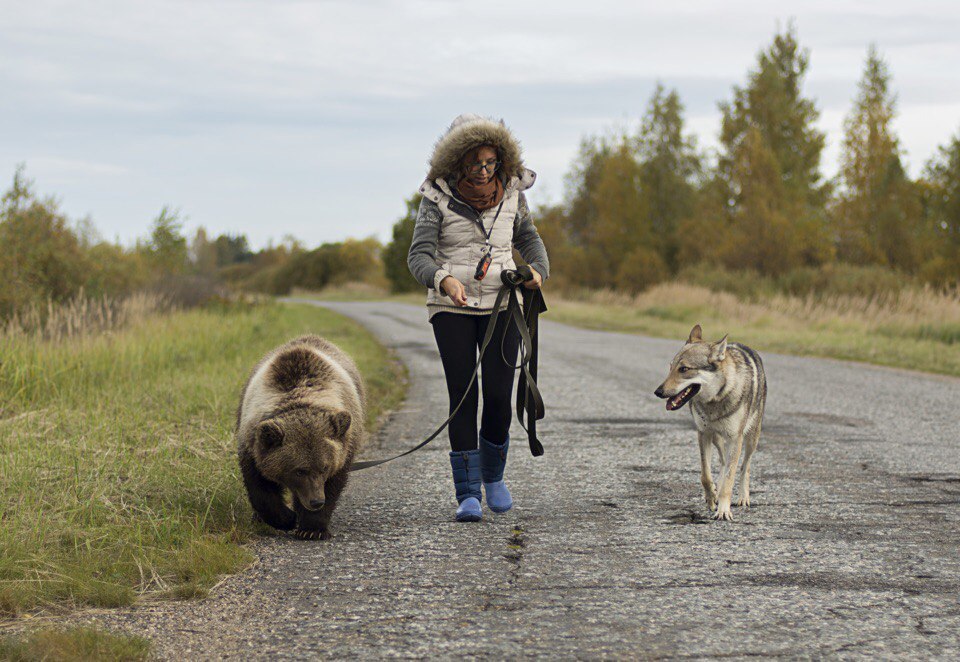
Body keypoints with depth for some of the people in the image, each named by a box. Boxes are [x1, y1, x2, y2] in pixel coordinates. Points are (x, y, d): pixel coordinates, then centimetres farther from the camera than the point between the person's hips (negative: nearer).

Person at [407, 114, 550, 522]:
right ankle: (467, 494, -2)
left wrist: (538, 271, -5)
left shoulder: (511, 192, 1)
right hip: (452, 307, -2)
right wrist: (444, 280, -34)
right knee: (463, 396, -8)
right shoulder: (437, 197, -8)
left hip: (502, 305, 2)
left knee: (499, 396, -5)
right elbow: (419, 257, -14)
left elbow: (529, 240, 16)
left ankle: (492, 474, 21)